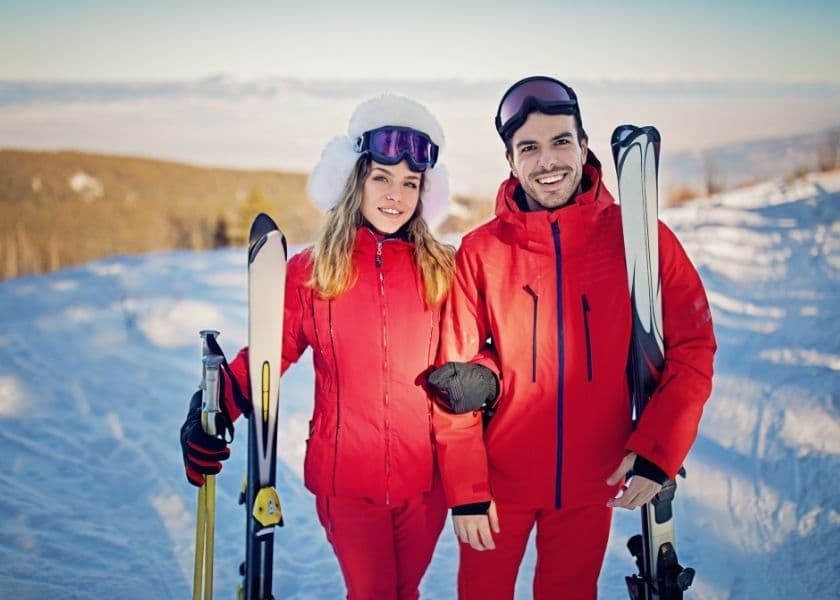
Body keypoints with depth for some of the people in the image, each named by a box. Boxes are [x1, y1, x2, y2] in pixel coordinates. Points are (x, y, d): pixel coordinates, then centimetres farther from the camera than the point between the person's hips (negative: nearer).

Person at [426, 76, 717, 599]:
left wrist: (657, 450, -15)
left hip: (594, 481, 1)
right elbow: (454, 375, -6)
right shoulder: (481, 251, -7)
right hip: (499, 478, 0)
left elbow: (692, 348, -4)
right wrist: (465, 489, -9)